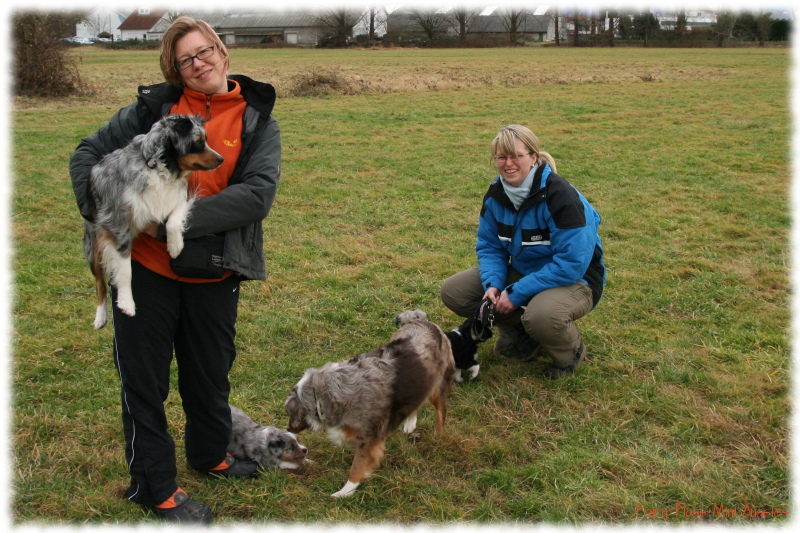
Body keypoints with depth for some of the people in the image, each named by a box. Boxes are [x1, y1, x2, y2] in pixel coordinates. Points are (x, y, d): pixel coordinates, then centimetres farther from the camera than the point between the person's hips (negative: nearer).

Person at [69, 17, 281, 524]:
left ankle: (210, 452, 46)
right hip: (144, 268, 0)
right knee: (144, 377, 9)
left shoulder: (257, 120, -2)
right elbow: (90, 152, 6)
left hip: (211, 276, 1)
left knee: (210, 372, 19)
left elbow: (258, 194, -16)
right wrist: (100, 210, -12)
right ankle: (155, 485, 28)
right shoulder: (154, 106, 0)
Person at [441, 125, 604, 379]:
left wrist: (517, 293, -27)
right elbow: (489, 246, 2)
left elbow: (571, 264, -28)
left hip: (574, 280, -6)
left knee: (542, 315, -40)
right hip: (521, 271, 7)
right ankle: (519, 335, 9)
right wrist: (493, 284, -19)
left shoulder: (560, 197, -26)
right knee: (452, 291, -7)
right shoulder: (495, 195, -5)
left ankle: (571, 353, -3)